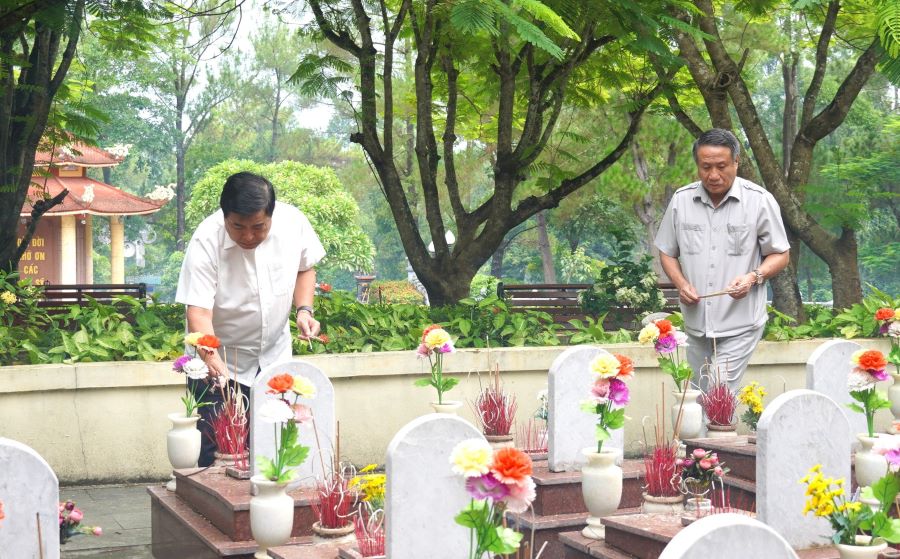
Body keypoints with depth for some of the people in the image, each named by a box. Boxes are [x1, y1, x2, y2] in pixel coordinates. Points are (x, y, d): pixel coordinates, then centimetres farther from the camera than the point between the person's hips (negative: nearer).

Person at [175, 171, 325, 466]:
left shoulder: (293, 222, -13)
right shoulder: (206, 241, -24)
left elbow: (304, 268, 7)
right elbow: (198, 311, -29)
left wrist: (304, 310, -9)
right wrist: (212, 360, -45)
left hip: (274, 357, 3)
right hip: (221, 363, -3)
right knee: (213, 455, -5)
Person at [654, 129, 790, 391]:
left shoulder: (760, 200, -6)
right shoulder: (681, 200, 2)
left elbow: (780, 255, 1)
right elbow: (667, 252, 12)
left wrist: (754, 276, -18)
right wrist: (681, 284, -6)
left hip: (740, 325, -4)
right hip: (696, 323, 4)